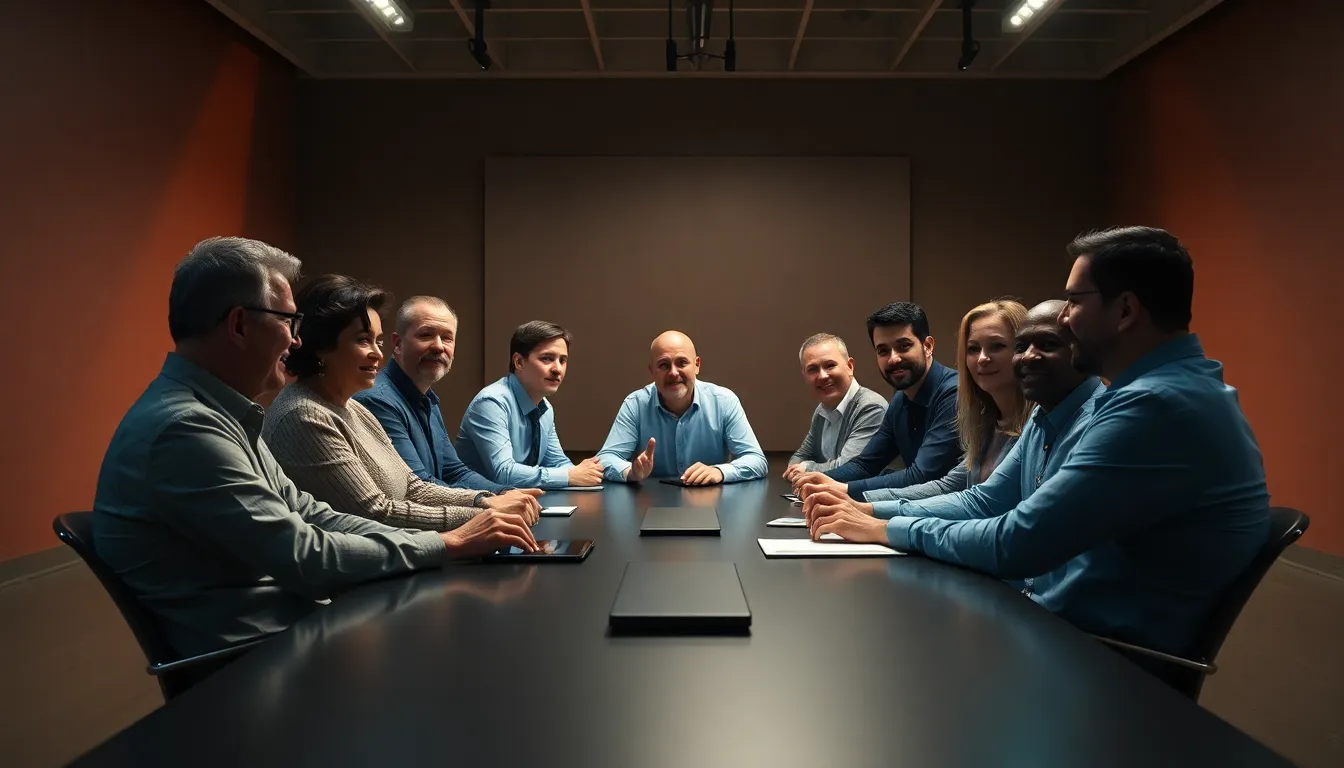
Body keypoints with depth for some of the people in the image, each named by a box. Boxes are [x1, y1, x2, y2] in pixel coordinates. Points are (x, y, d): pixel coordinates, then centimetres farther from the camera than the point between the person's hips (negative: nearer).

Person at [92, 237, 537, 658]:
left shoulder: (216, 413, 10)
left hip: (293, 627, 9)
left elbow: (307, 516, 9)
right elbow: (307, 559, -21)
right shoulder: (184, 429, -21)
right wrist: (450, 544, -12)